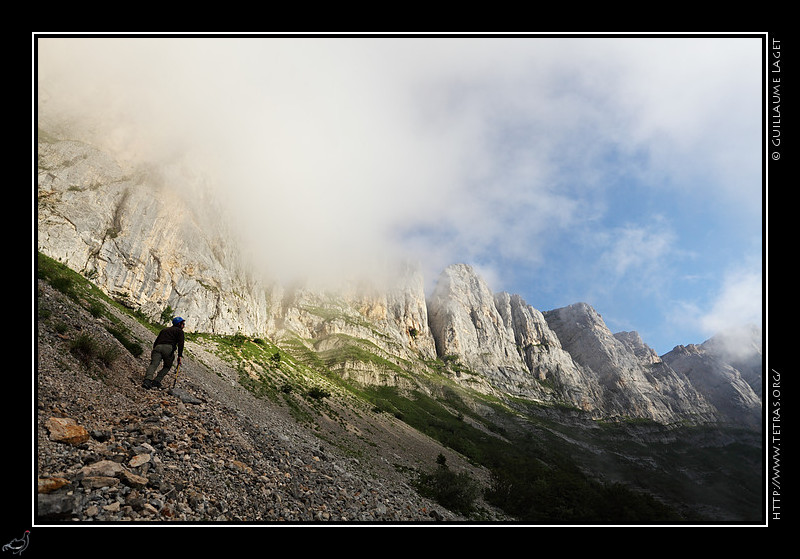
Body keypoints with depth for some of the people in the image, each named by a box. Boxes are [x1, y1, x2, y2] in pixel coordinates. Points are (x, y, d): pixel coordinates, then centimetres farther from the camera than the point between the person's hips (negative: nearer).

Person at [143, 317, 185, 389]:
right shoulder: (179, 331, 17)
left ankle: (147, 380, -38)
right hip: (168, 348, -4)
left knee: (153, 365, -13)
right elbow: (180, 343, 1)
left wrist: (153, 355, 35)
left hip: (157, 347, 4)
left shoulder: (164, 329, 35)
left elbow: (156, 342, 32)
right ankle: (156, 381, -6)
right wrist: (179, 356, -2)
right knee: (167, 367, 13)